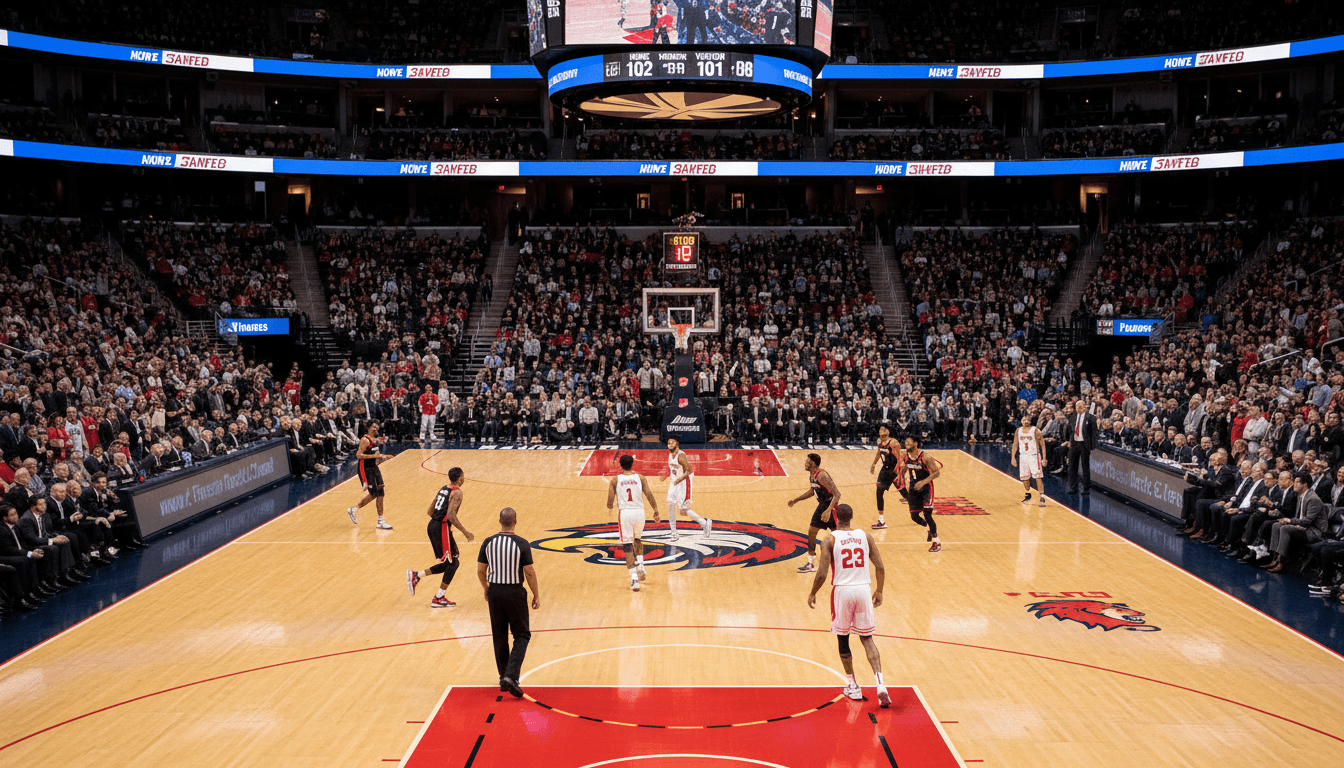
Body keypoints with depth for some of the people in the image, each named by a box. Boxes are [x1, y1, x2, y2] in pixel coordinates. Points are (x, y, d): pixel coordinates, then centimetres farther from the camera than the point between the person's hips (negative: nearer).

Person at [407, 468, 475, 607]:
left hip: (432, 525, 9)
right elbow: (451, 515, -22)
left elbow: (430, 511, 19)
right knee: (453, 562, 2)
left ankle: (416, 575, 9)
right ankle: (439, 599, 4)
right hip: (442, 528, -9)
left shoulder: (443, 489, 15)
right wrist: (465, 532, -17)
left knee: (448, 563, 16)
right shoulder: (457, 492, -11)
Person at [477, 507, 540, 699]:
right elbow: (530, 573, -10)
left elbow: (480, 571, 4)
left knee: (500, 637, 16)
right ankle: (511, 676, -8)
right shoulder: (521, 544, -12)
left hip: (494, 592, 3)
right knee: (522, 635, 7)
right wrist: (536, 595, 2)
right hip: (515, 593, -3)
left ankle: (503, 677, 23)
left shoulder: (488, 543, -2)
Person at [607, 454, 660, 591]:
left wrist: (610, 506, 20)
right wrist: (656, 511, 8)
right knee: (638, 540, 28)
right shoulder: (639, 477, 3)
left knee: (628, 546, 2)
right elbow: (649, 495, -1)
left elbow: (610, 500, -2)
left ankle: (634, 579, -6)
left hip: (624, 513, -2)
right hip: (639, 511, 2)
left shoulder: (615, 479, 0)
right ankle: (640, 568, 19)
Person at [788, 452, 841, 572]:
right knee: (811, 531, 8)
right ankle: (811, 564, 15)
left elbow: (837, 494, -29)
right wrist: (796, 500, 19)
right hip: (822, 505, 9)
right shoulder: (811, 475, 3)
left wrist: (828, 510, -39)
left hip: (831, 506, -9)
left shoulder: (822, 475, -26)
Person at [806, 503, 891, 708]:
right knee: (867, 638, 11)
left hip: (842, 591, -2)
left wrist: (812, 594, 4)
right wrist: (879, 591, 17)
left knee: (843, 638, 15)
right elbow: (880, 568, 2)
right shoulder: (865, 536, 4)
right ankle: (880, 684, -7)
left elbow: (822, 573, -11)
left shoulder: (830, 539, -6)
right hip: (863, 590, 2)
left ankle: (853, 687, 23)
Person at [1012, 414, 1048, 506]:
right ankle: (1028, 495, 32)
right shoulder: (1018, 431, 4)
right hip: (1023, 456, 5)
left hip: (1034, 456, -5)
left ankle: (1042, 498, -13)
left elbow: (1042, 444, -7)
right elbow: (1015, 444, 11)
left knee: (1038, 477, -11)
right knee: (1024, 478, 11)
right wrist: (1013, 457, 6)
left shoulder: (1035, 431, -9)